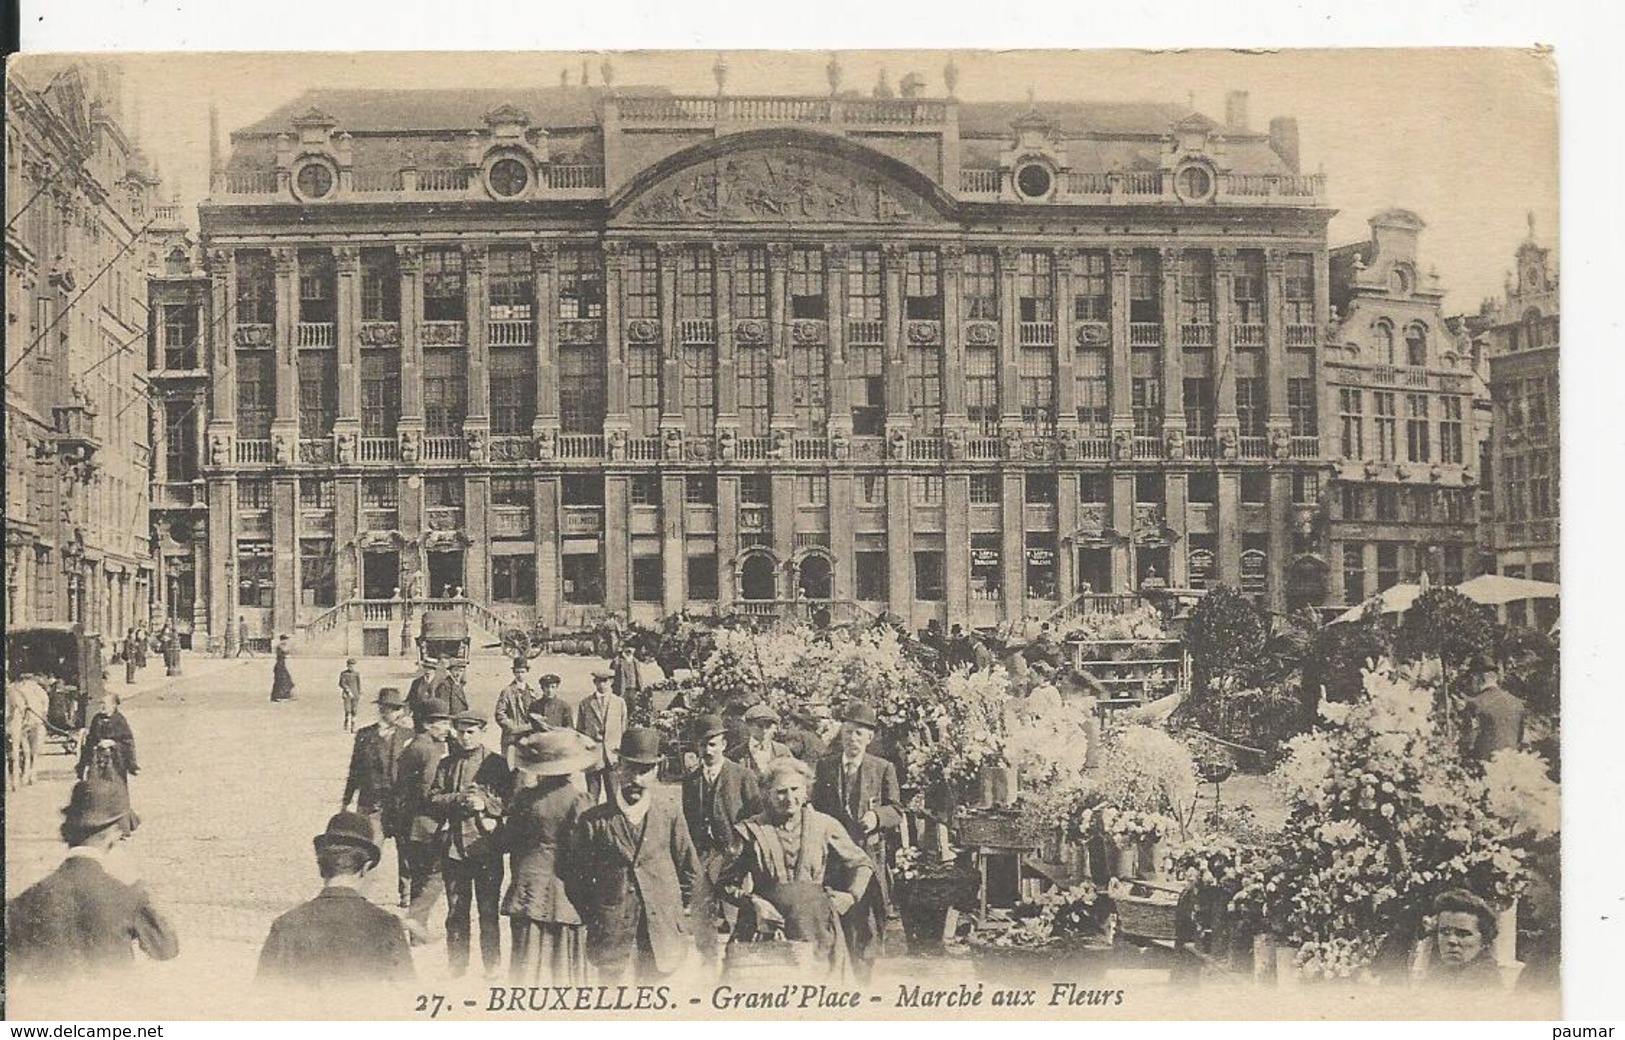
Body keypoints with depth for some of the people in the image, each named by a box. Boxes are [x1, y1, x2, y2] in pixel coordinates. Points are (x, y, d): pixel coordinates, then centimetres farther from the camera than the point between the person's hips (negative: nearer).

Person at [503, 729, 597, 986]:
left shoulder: (524, 797, -1)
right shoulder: (577, 799, -10)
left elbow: (512, 842, 7)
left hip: (529, 883, 2)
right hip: (565, 888, -2)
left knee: (527, 962, 7)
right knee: (566, 962, 7)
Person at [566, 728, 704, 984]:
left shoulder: (670, 813, 4)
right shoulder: (594, 821, -1)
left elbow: (691, 870, 13)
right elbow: (576, 878, 6)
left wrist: (679, 909, 14)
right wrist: (591, 921, 7)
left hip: (661, 935, 1)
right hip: (611, 933, -1)